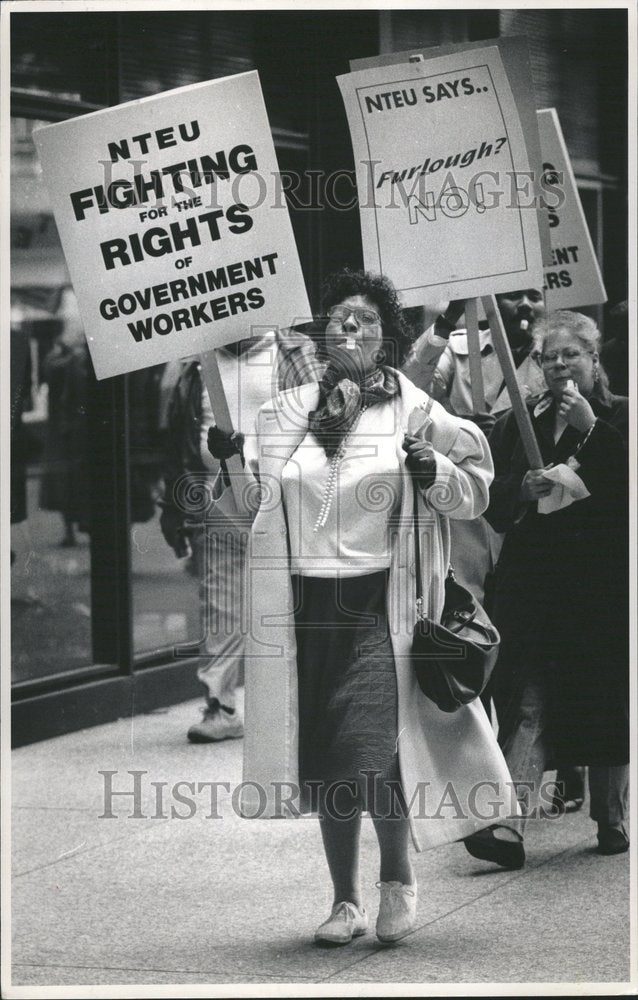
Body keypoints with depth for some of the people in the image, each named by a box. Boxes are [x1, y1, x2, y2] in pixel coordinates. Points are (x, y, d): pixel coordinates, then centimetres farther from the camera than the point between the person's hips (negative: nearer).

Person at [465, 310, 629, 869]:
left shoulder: (619, 418, 5)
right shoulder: (518, 425, 13)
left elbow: (626, 484, -11)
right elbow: (494, 506, 8)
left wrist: (589, 428, -14)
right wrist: (526, 488, -11)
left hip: (603, 587, -1)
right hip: (534, 587, 1)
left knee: (606, 703, 5)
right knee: (528, 703, -8)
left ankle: (612, 821, 18)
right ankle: (509, 827, -18)